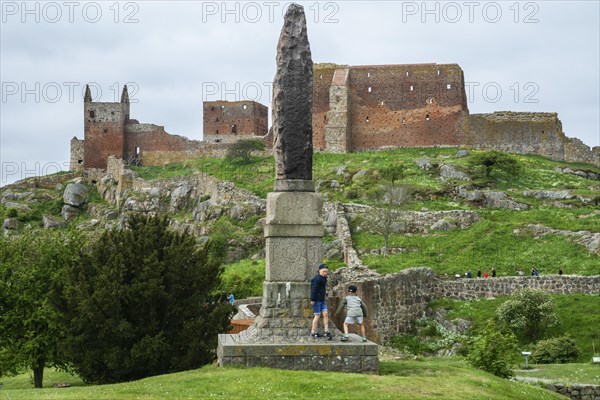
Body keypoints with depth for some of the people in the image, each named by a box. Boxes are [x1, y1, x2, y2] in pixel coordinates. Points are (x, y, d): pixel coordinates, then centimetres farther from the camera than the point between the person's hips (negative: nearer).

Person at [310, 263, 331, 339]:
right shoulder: (317, 279, -15)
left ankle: (326, 332, -6)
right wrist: (312, 300, -24)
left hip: (322, 300, 9)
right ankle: (313, 332, 3)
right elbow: (314, 289, -20)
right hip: (316, 300, -9)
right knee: (317, 315, -6)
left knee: (325, 314, -2)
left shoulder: (324, 278, 16)